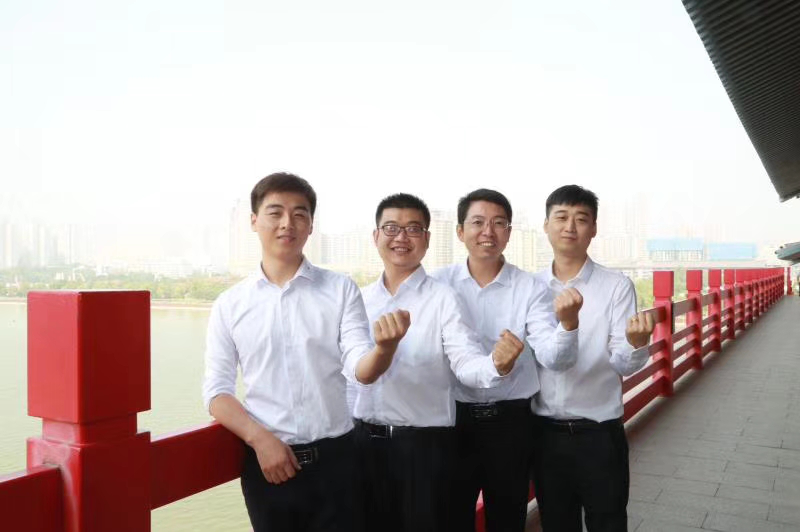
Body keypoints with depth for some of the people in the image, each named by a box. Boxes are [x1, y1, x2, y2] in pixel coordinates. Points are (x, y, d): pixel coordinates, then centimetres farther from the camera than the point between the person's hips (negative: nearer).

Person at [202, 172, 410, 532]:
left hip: (333, 458, -1)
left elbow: (360, 370, -11)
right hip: (265, 460, 1)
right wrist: (260, 438, -11)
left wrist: (384, 347, -32)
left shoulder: (341, 290, -2)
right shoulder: (229, 304, 1)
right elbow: (216, 391, 3)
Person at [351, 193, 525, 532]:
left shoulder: (442, 298, -10)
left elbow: (466, 363, -20)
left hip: (425, 443, -4)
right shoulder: (361, 299, 4)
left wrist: (497, 364, -39)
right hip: (366, 439, 4)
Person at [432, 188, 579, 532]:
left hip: (510, 420, 0)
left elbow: (554, 358, -17)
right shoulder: (439, 284, -5)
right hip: (454, 417, 0)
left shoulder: (530, 289, -7)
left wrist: (568, 323, -36)